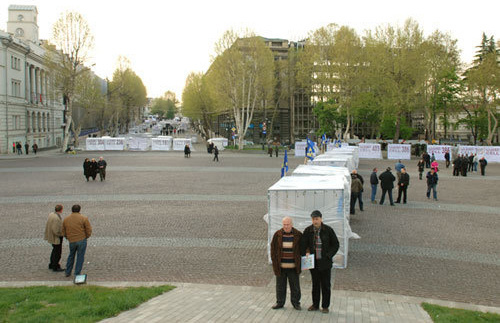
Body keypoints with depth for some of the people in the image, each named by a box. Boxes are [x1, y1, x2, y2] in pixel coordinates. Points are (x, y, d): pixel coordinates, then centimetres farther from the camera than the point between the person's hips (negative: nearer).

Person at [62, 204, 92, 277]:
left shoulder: (66, 219, 3)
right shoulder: (84, 218, -9)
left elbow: (63, 233, 7)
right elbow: (89, 230, -8)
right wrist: (86, 237, 10)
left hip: (71, 241, 3)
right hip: (82, 240, -3)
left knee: (71, 255, 24)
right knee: (80, 257, 8)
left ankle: (68, 272, 30)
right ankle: (77, 274, 11)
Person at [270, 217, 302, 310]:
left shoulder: (298, 235, -4)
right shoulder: (277, 235, -3)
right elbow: (273, 249, 3)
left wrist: (299, 262, -2)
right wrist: (274, 262, -1)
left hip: (293, 267, -1)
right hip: (280, 266, 1)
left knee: (295, 285, 7)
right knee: (280, 285, 10)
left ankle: (296, 303, 21)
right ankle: (280, 302, 22)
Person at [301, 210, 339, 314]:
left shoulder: (328, 230, -6)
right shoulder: (308, 231, -1)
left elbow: (335, 244, 0)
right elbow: (303, 245, 6)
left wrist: (328, 256, -9)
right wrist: (305, 254, -11)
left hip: (325, 262, -2)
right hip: (313, 262, 2)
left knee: (326, 285, 4)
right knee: (315, 284, 12)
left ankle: (325, 306, 15)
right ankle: (315, 305, 23)